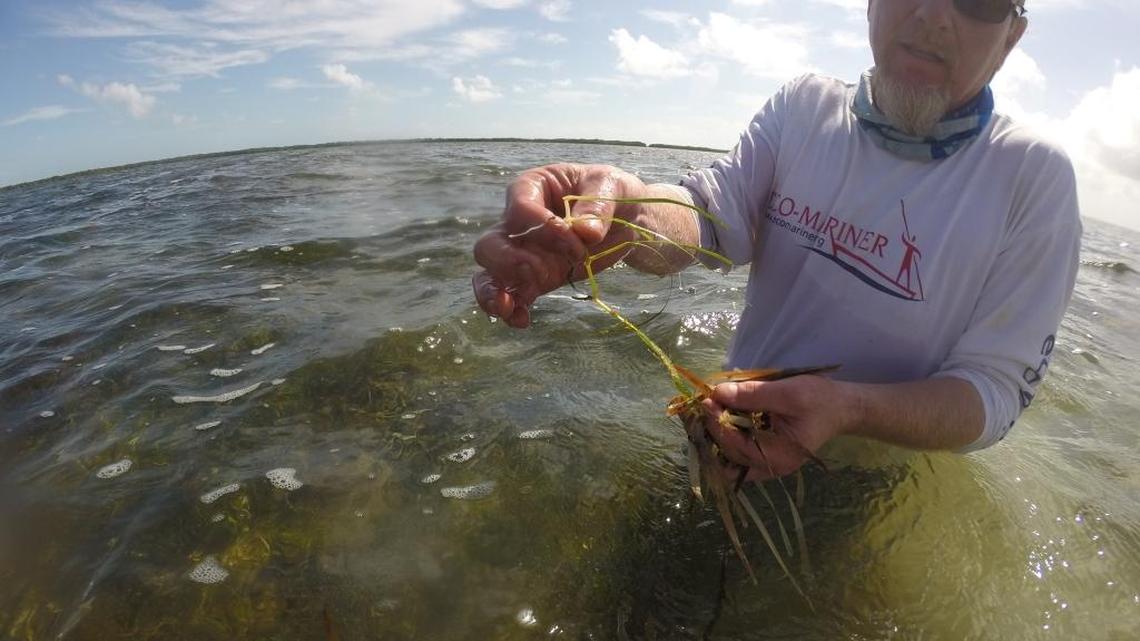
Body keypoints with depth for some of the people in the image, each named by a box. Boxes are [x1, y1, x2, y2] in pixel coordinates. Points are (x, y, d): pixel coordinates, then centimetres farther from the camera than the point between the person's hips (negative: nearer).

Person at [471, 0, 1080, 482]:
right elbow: (713, 210, -19)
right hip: (734, 425, 1)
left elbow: (996, 388, -14)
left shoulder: (1035, 178, -12)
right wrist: (628, 210, -43)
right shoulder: (805, 104, -3)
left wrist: (849, 408, -34)